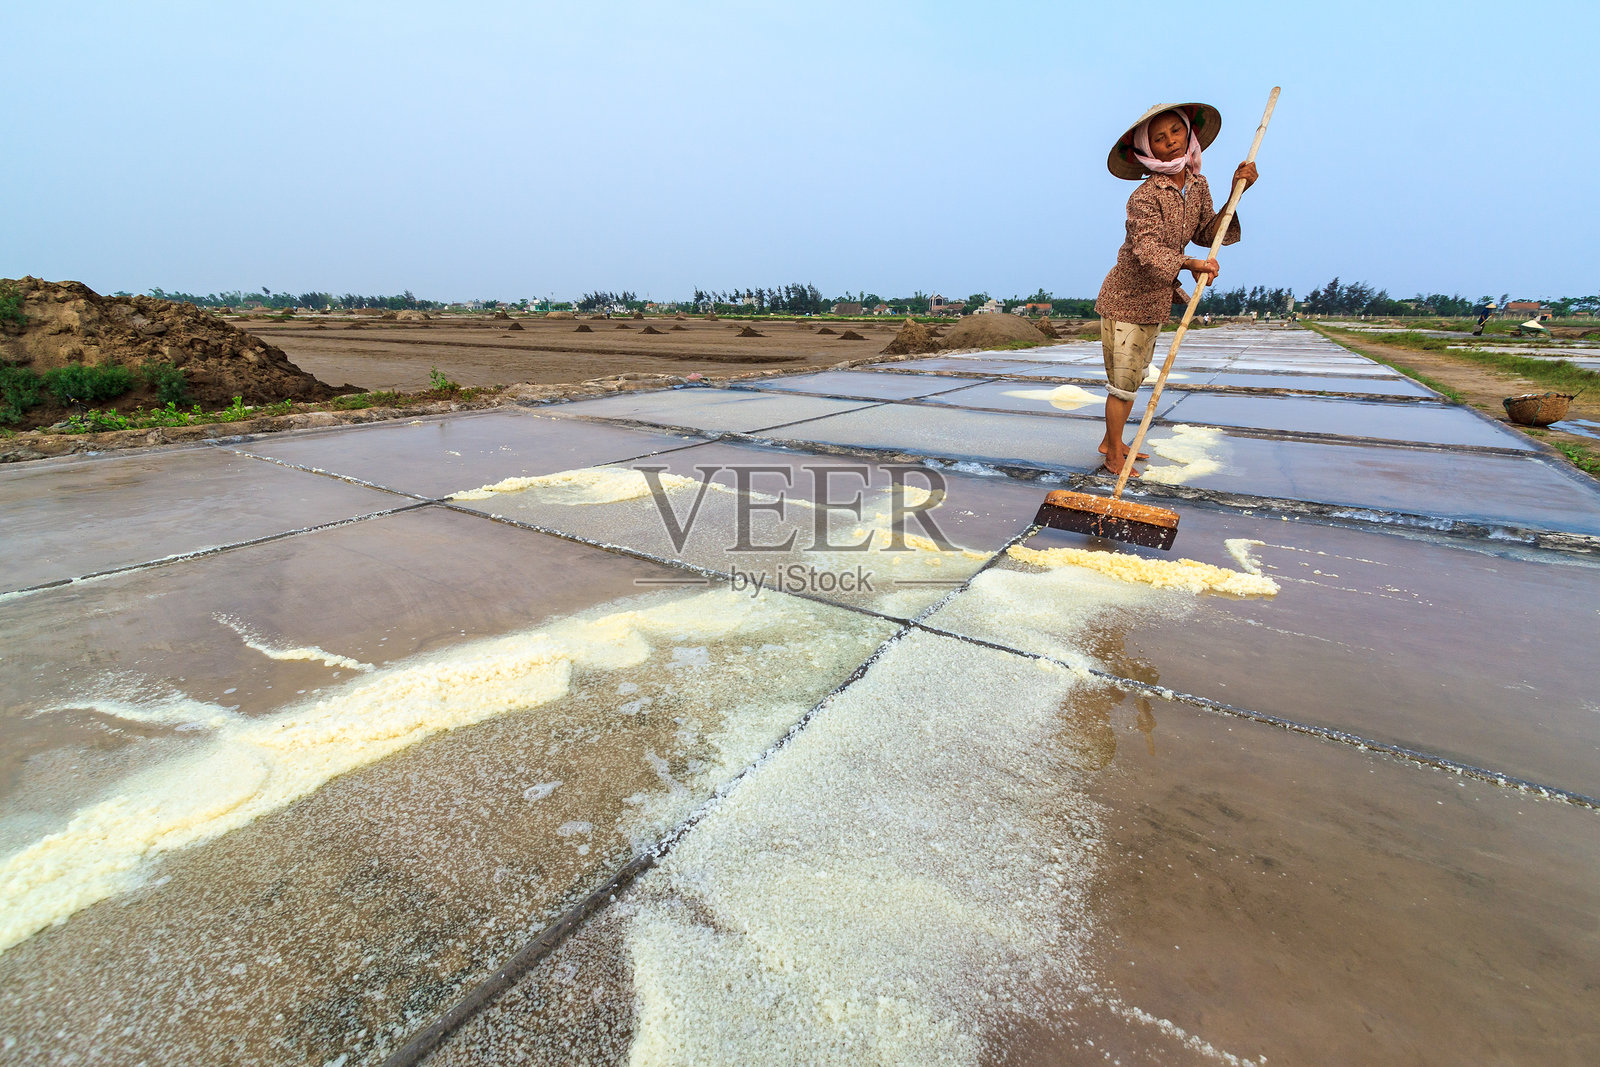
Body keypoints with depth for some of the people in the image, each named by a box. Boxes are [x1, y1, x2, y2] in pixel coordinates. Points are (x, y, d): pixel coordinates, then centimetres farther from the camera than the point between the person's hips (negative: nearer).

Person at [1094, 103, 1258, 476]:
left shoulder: (1198, 185, 7)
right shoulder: (1145, 195, -18)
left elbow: (1208, 234, 8)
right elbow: (1147, 249, -29)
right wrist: (1189, 264, -42)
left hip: (1156, 300, 8)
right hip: (1125, 299, -8)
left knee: (1135, 377, 15)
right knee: (1122, 382, -4)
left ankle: (1111, 441, 28)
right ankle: (1113, 457, 7)